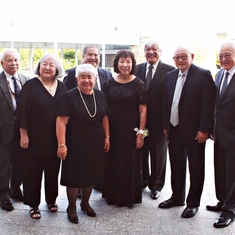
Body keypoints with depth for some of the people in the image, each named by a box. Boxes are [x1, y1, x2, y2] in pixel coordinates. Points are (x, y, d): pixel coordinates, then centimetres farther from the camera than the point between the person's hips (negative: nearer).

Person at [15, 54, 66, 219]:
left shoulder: (61, 86, 4)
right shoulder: (31, 85, -7)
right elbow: (23, 110, -8)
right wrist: (23, 134, -11)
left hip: (56, 138, 4)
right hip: (35, 137, -3)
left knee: (53, 170, 14)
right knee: (34, 171, 7)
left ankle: (51, 200, 32)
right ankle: (34, 204, 21)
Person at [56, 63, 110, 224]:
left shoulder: (100, 95, 3)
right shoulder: (69, 97, -13)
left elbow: (104, 118, 11)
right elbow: (61, 121, -17)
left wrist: (107, 137, 7)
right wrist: (62, 144, -21)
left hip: (96, 144, 5)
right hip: (76, 145, -4)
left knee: (91, 175, 15)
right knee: (74, 176, 7)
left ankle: (85, 203, 36)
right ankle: (72, 207, 26)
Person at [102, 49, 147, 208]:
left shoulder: (138, 84, -5)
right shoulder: (109, 83, 3)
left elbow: (143, 110, -6)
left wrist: (141, 133, -10)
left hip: (131, 131, -2)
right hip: (112, 130, 3)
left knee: (130, 164, 7)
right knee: (112, 163, 11)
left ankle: (130, 196, 24)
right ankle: (112, 194, 28)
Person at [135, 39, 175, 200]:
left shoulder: (170, 70, -6)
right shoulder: (138, 69, 5)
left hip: (159, 120, -3)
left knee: (158, 153, 11)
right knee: (141, 152, 14)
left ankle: (156, 184, 27)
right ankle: (143, 180, 33)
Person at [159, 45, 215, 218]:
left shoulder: (203, 75, -9)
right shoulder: (170, 76, 9)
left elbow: (208, 104, -13)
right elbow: (166, 102, 11)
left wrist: (204, 129, -16)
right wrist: (166, 126, 7)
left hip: (194, 131, -5)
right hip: (174, 129, 6)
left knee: (195, 168, 7)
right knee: (176, 165, 16)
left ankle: (193, 203, 21)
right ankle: (177, 197, 32)